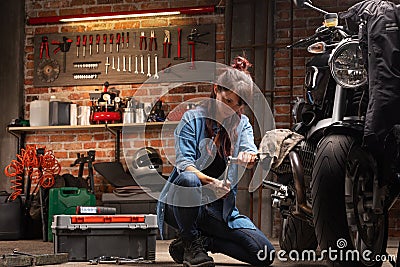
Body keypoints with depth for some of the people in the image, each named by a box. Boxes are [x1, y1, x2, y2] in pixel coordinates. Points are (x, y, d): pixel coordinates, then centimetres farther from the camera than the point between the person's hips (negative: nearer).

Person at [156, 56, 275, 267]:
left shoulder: (242, 124, 10)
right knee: (188, 179, -39)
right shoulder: (193, 119, -2)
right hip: (183, 204, -4)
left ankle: (200, 241, 4)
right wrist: (210, 182, -32)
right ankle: (189, 242, -15)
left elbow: (249, 151, -11)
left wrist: (248, 158, -36)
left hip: (221, 208, 4)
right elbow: (184, 163, -14)